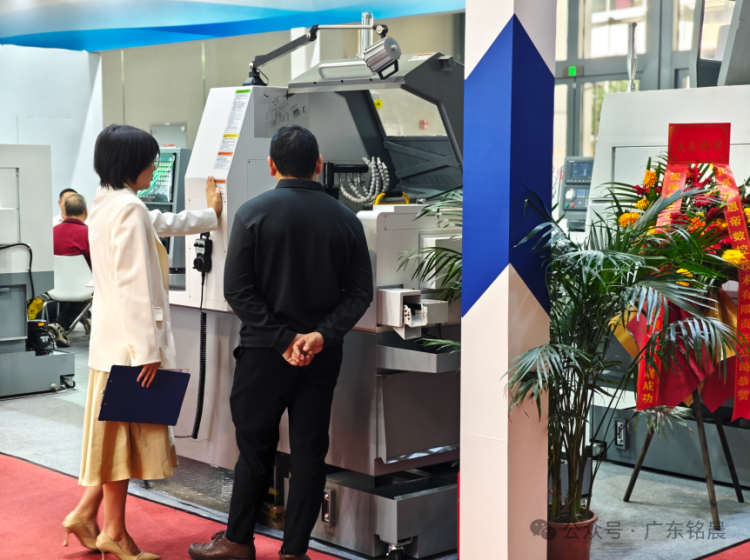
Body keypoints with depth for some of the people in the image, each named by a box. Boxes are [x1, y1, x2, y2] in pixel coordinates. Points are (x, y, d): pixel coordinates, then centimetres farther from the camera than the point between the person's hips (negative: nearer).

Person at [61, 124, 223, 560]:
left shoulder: (105, 204, 15)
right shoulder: (130, 208, -16)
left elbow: (161, 225, 32)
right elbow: (133, 285, -21)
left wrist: (209, 214, 45)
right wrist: (146, 348, -20)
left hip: (110, 339, 9)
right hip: (130, 336, -9)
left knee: (115, 432, 14)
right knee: (126, 431, -1)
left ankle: (88, 512, 18)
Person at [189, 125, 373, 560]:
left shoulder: (254, 213, -7)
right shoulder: (345, 219, 0)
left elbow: (238, 289, -12)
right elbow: (360, 292, -4)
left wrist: (282, 338, -12)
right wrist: (323, 334, -12)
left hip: (264, 352, -2)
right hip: (323, 355, 2)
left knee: (255, 448, 10)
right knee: (310, 450, 8)